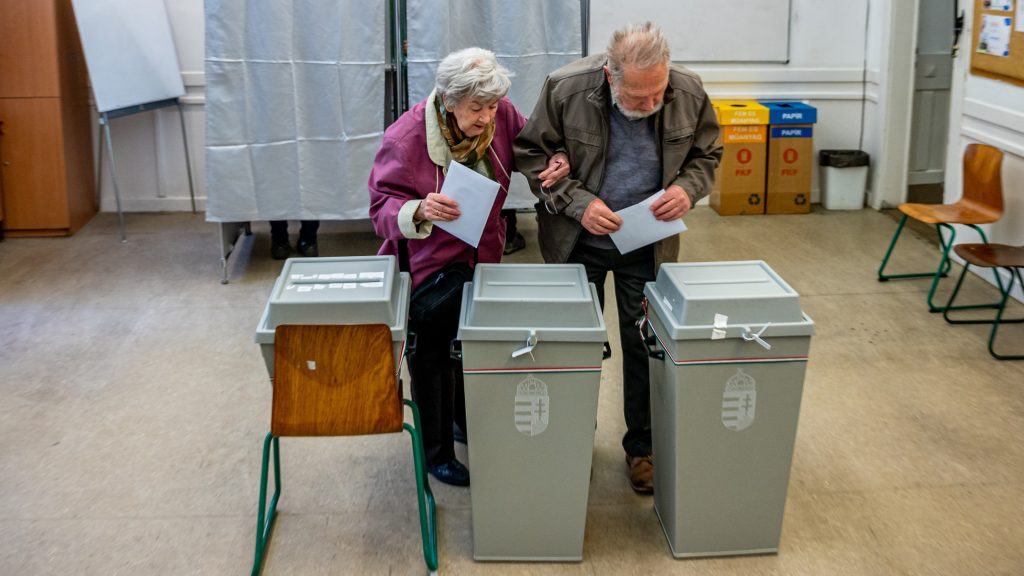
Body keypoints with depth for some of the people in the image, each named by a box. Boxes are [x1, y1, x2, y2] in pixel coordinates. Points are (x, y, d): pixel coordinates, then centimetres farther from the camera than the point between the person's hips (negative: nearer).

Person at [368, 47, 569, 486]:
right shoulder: (405, 139, -27)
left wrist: (556, 159, -15)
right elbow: (382, 208, -22)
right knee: (432, 358, 10)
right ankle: (437, 454, 29)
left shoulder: (499, 116, -13)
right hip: (428, 266, -5)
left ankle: (469, 424, 50)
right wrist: (420, 210, -43)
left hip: (482, 258, 5)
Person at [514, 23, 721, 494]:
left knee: (645, 345, 8)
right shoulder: (566, 88, -21)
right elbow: (532, 153, -10)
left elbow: (706, 154, 3)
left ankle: (643, 447, 25)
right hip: (577, 240, -1)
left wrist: (688, 188, -18)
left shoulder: (689, 93, -14)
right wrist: (576, 202, -22)